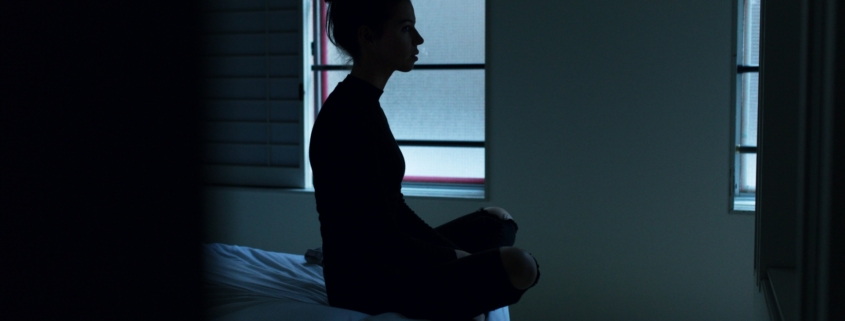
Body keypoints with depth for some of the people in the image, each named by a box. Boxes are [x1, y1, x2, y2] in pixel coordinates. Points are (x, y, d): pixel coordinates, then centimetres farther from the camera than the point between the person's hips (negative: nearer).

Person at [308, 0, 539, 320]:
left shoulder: (363, 105, 8)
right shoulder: (348, 117, -22)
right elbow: (383, 239, -22)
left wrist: (455, 254, 6)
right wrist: (457, 258, -9)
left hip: (384, 266, 10)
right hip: (368, 283, -10)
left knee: (497, 220, 20)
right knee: (519, 267, -24)